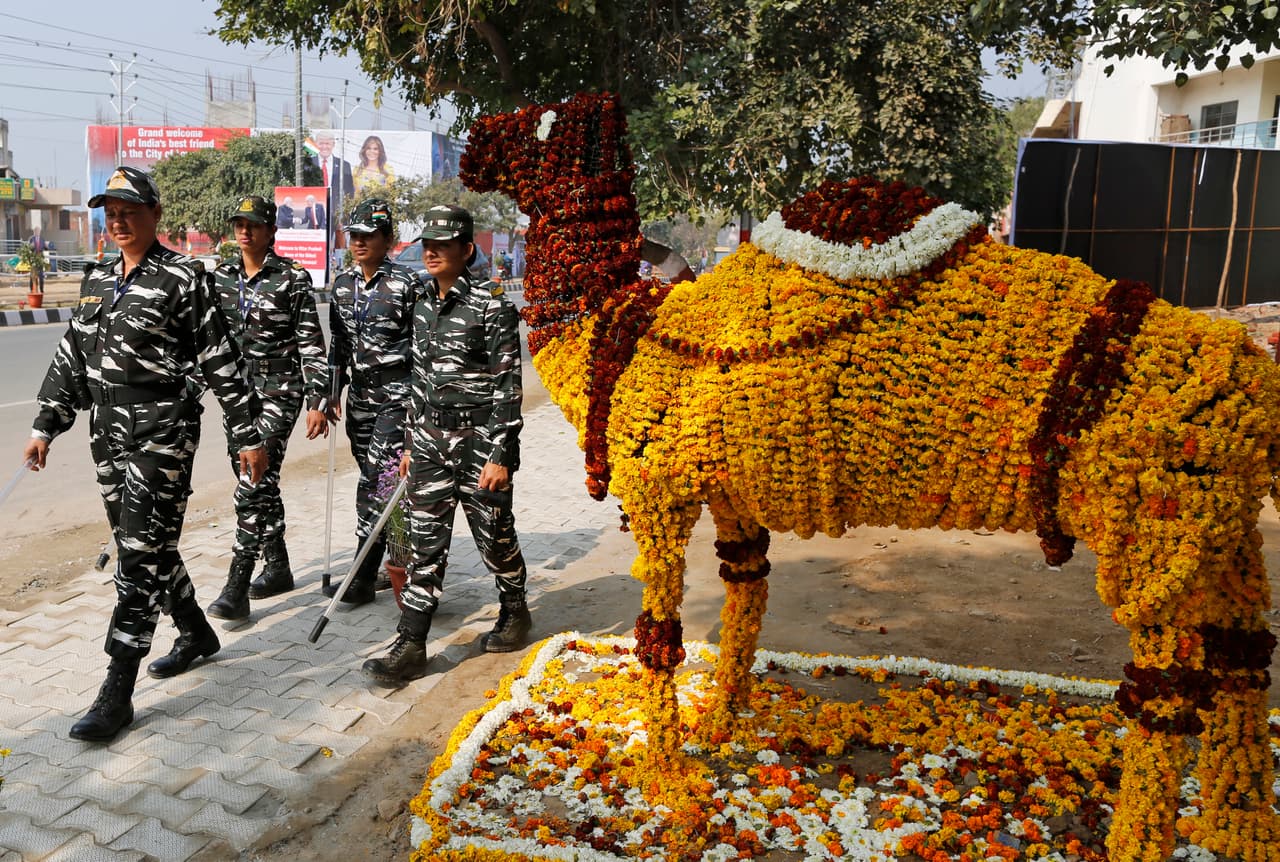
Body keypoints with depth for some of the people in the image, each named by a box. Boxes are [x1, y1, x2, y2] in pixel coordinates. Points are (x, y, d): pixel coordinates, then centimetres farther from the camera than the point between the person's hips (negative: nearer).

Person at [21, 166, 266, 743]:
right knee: (144, 544, 15)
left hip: (164, 431, -7)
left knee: (141, 554, -8)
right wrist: (45, 427, 16)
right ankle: (196, 634, 37)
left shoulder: (181, 279, -8)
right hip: (108, 430, 8)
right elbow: (71, 358, 19)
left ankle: (117, 694, -4)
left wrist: (248, 437, -9)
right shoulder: (97, 280, 14)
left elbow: (222, 364, -8)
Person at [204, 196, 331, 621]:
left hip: (278, 391, -6)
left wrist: (318, 401, -11)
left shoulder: (293, 279, -7)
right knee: (258, 483, 13)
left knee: (254, 483, -12)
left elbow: (312, 344, -8)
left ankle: (236, 589, -9)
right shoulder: (221, 276, 9)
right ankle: (278, 567, 29)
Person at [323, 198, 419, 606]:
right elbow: (337, 343, 17)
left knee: (380, 475, -10)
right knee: (370, 476, 9)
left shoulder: (405, 283, -8)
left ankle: (363, 577, -5)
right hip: (360, 392, 7)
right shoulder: (342, 284, 10)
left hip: (397, 392, -6)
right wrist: (334, 392, 13)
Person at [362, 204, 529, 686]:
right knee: (425, 542, 5)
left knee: (494, 535, 9)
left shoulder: (491, 307, -10)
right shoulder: (422, 305, 11)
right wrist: (410, 443, 17)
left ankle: (514, 612, 34)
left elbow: (507, 387, -13)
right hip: (429, 441, 6)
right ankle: (410, 646, 9)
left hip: (478, 439, -5)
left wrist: (500, 455, -16)